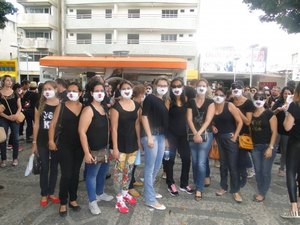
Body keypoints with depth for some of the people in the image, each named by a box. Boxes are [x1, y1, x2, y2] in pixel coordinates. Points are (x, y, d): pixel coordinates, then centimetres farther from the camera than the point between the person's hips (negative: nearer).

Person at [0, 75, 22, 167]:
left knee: (15, 138, 5)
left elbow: (19, 107, 4)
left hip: (14, 119, 1)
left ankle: (15, 158, 17)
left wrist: (16, 115, -13)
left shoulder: (15, 93, 3)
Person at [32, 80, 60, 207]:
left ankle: (51, 193, 29)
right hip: (42, 141, 0)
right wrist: (34, 142, 2)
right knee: (44, 168, 9)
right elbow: (36, 124, 2)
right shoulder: (40, 105, -2)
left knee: (54, 167, 12)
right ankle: (44, 195, 26)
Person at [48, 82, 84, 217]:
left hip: (79, 145, 2)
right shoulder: (61, 106, -2)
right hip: (64, 145, -2)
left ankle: (73, 199, 30)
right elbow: (53, 124, 0)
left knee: (75, 173, 12)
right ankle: (63, 203, 16)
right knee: (66, 174, -2)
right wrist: (51, 140, -8)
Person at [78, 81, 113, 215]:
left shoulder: (105, 108, 7)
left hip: (105, 148, 7)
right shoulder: (88, 109, -15)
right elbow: (81, 131, -19)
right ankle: (92, 201, 25)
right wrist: (86, 153, -21)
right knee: (92, 175, 8)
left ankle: (100, 193, 43)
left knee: (103, 172, 21)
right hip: (94, 150, -7)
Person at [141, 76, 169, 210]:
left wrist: (165, 137, 16)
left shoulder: (164, 101, 16)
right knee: (150, 167, -2)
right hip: (151, 134, -8)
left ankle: (148, 190, 33)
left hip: (161, 136, 8)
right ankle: (150, 199, 7)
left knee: (157, 166, 16)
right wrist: (149, 136, -18)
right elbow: (144, 117, -12)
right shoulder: (150, 98, -6)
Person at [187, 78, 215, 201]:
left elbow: (208, 120, -9)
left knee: (201, 163, -6)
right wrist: (195, 134, -14)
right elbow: (189, 119, -2)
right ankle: (196, 184, 27)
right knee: (194, 162, 10)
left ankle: (199, 188, 7)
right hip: (193, 135, 3)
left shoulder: (210, 102, 0)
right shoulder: (191, 102, 5)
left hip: (205, 135, -2)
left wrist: (199, 133, -17)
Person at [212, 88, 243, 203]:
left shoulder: (230, 106, -9)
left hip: (229, 137, -3)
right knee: (223, 163, 14)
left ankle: (235, 190, 13)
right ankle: (223, 187, 28)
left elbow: (239, 121, -9)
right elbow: (211, 121, 15)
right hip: (218, 138, 4)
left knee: (233, 165, 0)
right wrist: (213, 127, -5)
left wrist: (235, 136, -12)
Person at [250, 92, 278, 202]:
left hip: (267, 146, -4)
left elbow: (274, 132, -10)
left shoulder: (269, 114, -9)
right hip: (255, 146, 4)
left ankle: (262, 194, 18)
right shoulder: (251, 114, 4)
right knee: (257, 170, 10)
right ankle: (260, 191, 26)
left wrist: (271, 147, -15)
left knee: (265, 171, 3)